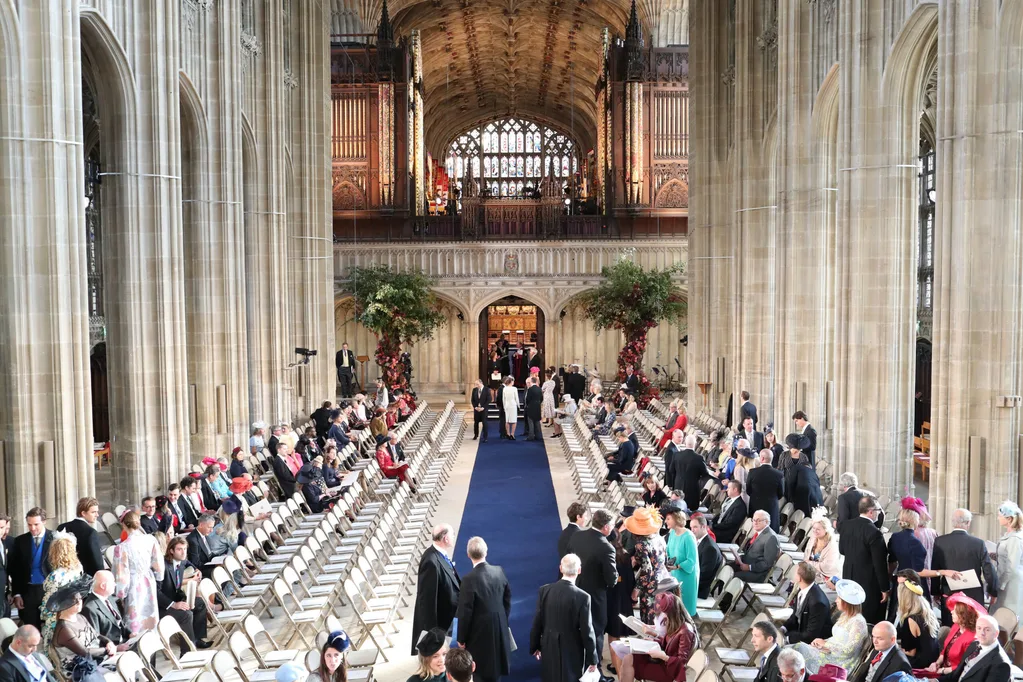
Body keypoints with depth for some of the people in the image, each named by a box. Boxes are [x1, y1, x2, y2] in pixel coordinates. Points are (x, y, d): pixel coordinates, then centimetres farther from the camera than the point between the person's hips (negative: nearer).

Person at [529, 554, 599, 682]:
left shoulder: (545, 590, -9)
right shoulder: (582, 597, -20)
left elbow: (537, 622, -2)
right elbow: (587, 631, -15)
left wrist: (535, 646, 12)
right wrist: (593, 658, -3)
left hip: (549, 649, 3)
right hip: (572, 652, -3)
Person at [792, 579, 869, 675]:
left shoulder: (858, 622, -18)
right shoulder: (845, 615, 11)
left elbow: (848, 650, -21)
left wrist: (825, 644, -12)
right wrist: (821, 642, -2)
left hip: (842, 664, -9)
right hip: (832, 653, 9)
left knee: (800, 648, -20)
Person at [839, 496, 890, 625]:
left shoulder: (847, 525, -1)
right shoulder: (874, 532, -22)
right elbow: (880, 564, -18)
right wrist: (885, 588, -10)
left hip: (849, 578, 7)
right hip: (869, 584, -7)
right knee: (871, 623, 5)